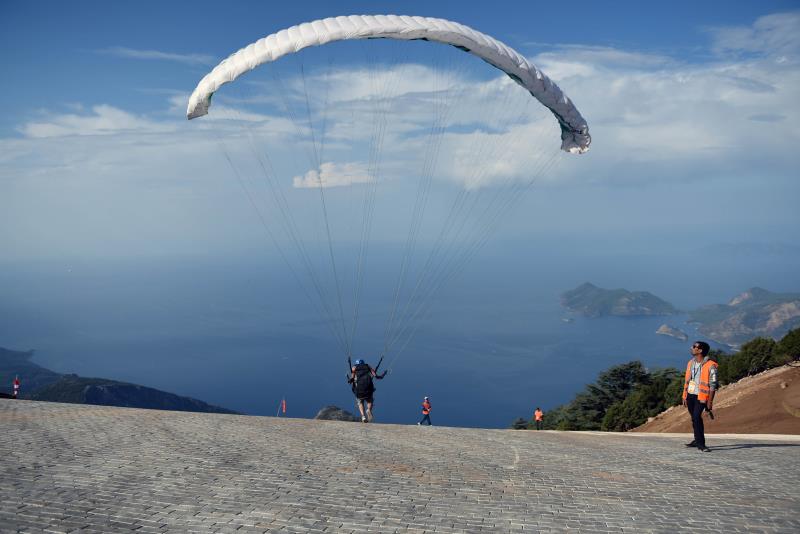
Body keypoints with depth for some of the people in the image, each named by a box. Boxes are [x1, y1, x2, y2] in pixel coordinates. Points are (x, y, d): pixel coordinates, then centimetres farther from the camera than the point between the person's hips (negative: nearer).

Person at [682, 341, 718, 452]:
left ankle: (700, 443, -14)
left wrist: (710, 401, -14)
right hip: (690, 395, 7)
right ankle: (698, 440, 28)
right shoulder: (691, 363, 9)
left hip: (701, 396, -7)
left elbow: (713, 385, -11)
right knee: (694, 418, 15)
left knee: (696, 417, -18)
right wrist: (685, 397, 14)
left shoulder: (710, 365, -12)